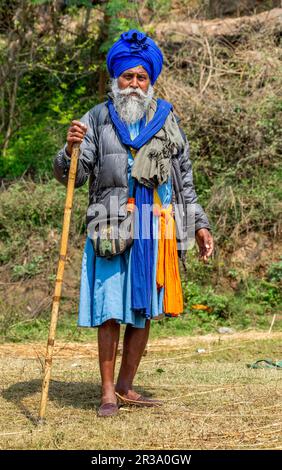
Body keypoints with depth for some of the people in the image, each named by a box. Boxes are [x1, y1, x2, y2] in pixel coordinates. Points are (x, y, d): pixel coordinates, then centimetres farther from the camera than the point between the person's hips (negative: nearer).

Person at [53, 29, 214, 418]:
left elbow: (184, 180, 17)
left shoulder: (166, 119, 12)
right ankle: (108, 391, 5)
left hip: (158, 227, 3)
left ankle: (126, 388, 17)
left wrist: (200, 224, 12)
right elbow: (71, 177, 2)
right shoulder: (98, 119, 4)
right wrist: (71, 149, -18)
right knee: (111, 309, -3)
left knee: (144, 310, 6)